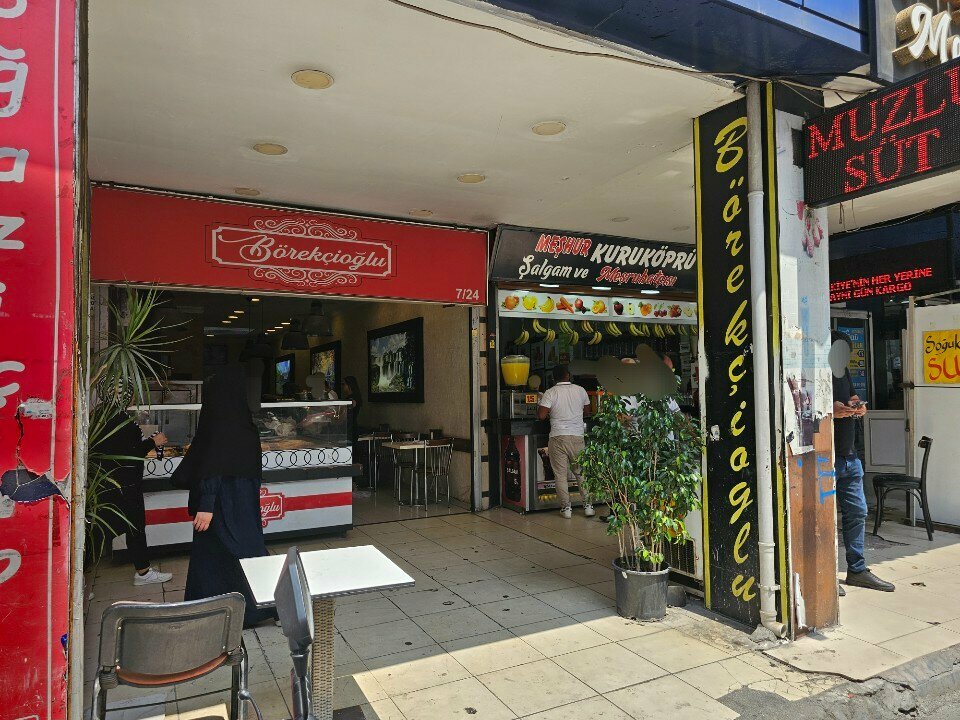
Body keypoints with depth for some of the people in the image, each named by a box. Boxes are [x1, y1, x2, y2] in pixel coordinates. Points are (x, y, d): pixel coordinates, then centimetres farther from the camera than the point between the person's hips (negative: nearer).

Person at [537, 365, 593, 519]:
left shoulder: (550, 393, -5)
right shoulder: (580, 390, 4)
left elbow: (541, 415, -13)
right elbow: (586, 410, 18)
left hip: (558, 437, -2)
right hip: (577, 436, 3)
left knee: (560, 474, 4)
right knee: (582, 472, 13)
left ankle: (566, 508, 6)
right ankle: (588, 505, 14)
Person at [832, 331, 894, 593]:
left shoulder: (842, 370, 12)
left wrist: (857, 406, 1)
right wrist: (831, 411, -28)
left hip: (849, 455, 9)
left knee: (857, 512, 15)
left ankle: (857, 570, 29)